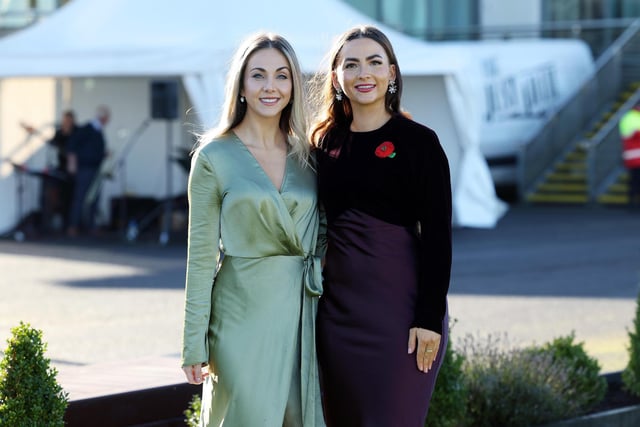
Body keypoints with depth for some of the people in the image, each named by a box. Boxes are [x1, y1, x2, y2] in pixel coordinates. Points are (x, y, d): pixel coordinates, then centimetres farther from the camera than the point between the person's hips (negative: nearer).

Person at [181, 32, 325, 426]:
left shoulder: (307, 155, 9)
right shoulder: (214, 157, -2)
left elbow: (321, 242, 13)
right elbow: (201, 256, -3)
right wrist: (195, 345, -6)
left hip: (302, 315, 4)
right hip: (244, 315, -4)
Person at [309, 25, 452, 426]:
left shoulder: (418, 141, -5)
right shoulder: (326, 141, 9)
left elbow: (437, 235, -9)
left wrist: (430, 318, -15)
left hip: (398, 301, -5)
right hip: (338, 303, 5)